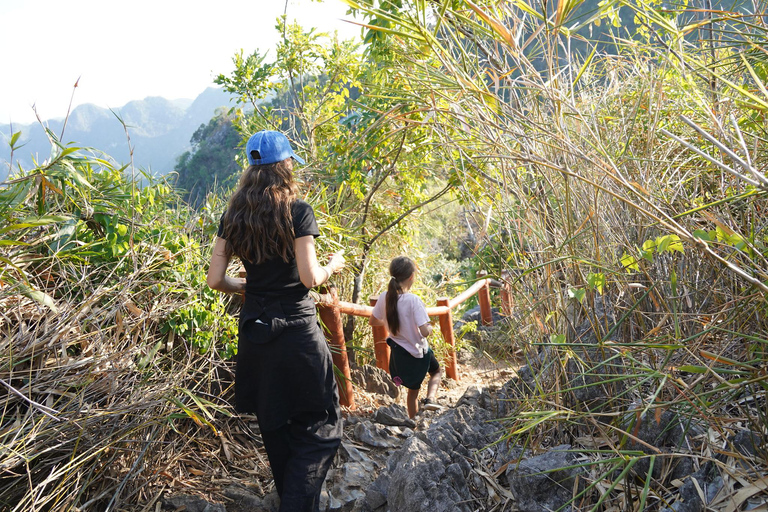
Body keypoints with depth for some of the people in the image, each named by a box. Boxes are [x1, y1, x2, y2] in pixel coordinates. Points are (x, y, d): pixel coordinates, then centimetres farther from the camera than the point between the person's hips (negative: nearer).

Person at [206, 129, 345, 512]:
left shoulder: (234, 215, 4)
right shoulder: (296, 211, -10)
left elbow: (216, 280, 3)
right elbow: (310, 278, -14)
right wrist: (333, 265, 5)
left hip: (254, 330, 6)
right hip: (296, 331, -6)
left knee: (274, 428, 21)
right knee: (318, 429, 6)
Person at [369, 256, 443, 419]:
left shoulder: (384, 297, -10)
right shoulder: (414, 301, -26)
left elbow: (372, 321, 4)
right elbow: (424, 331, -28)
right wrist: (430, 327, -6)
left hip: (398, 352, 5)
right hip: (418, 351, -5)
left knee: (413, 389, 24)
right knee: (437, 371, 26)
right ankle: (430, 398, 3)